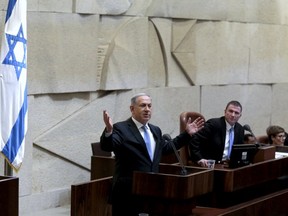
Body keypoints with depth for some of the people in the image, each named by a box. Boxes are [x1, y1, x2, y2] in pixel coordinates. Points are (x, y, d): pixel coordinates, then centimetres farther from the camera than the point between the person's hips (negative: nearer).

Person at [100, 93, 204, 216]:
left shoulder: (155, 130, 16)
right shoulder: (120, 129, -8)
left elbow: (166, 147, 29)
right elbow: (106, 146, -22)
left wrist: (187, 134, 25)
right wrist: (108, 131, -43)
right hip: (128, 193, -6)